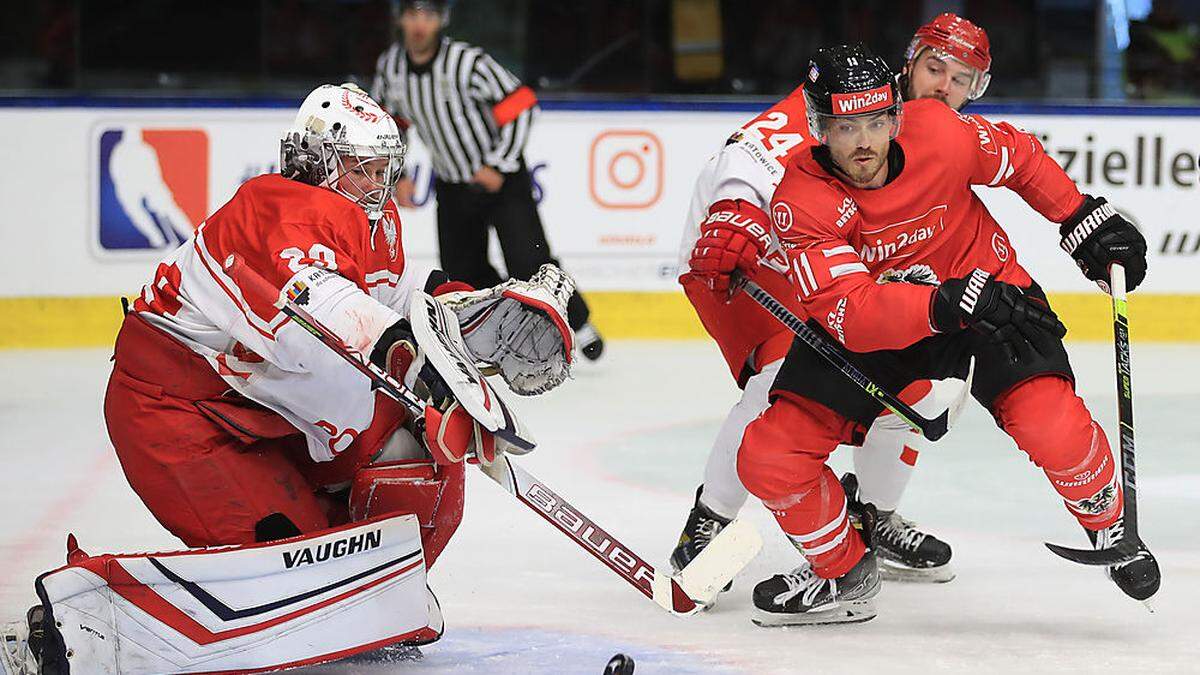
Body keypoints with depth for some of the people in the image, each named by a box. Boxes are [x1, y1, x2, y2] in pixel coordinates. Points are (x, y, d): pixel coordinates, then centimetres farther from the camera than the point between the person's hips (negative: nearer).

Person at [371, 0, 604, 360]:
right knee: (464, 274, 7)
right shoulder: (390, 66, -6)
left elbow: (521, 106, -20)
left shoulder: (467, 61, -24)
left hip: (501, 178, -6)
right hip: (452, 186, 6)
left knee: (528, 263, -14)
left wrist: (498, 166, -19)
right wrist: (397, 176, 4)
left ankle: (579, 324, 5)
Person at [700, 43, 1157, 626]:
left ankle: (1109, 524, 8)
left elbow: (1019, 158, 0)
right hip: (868, 333, 1)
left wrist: (1085, 220, 3)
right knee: (768, 458, -11)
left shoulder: (937, 132, -23)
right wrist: (953, 303, -47)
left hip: (988, 291, -1)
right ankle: (843, 570, 16)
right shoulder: (800, 202, -26)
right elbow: (853, 317, -35)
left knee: (1052, 427, -25)